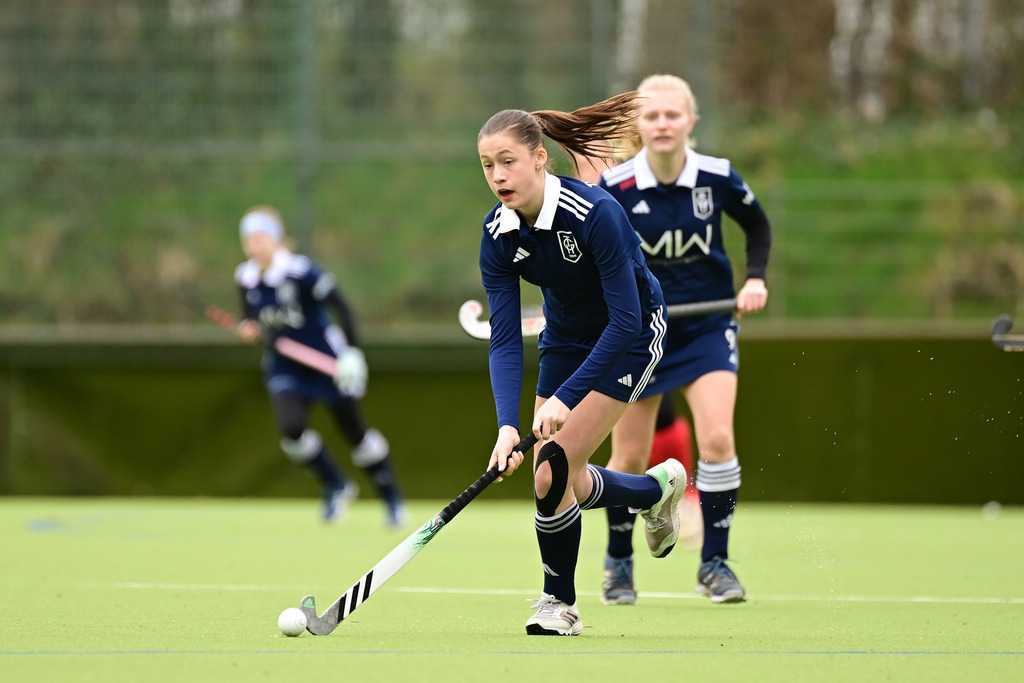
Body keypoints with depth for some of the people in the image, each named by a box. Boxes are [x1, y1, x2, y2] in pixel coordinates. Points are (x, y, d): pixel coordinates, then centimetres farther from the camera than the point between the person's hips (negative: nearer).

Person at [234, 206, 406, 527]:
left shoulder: (301, 271, -20)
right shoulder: (245, 278, -4)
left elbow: (342, 307, -16)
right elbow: (249, 316, 13)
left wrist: (352, 352, -22)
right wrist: (247, 328, -11)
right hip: (283, 367, 4)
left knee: (355, 433, 6)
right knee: (291, 429, -19)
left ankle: (391, 495, 26)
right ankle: (335, 485, 7)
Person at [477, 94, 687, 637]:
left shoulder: (595, 214, -32)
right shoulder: (499, 235, -16)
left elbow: (625, 322, -31)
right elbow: (504, 340, -19)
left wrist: (565, 398, -37)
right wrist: (507, 424, -34)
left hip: (633, 336, -6)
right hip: (565, 337, 6)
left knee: (555, 470, -16)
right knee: (555, 479, -2)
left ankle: (559, 601, 8)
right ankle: (656, 489, 27)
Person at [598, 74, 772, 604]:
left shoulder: (718, 178, -11)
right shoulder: (615, 187, -14)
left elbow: (757, 226, 8)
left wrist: (755, 278, -6)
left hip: (707, 326, 0)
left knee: (717, 438, -17)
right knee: (629, 457, 4)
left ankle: (714, 563, -3)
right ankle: (618, 561, 28)